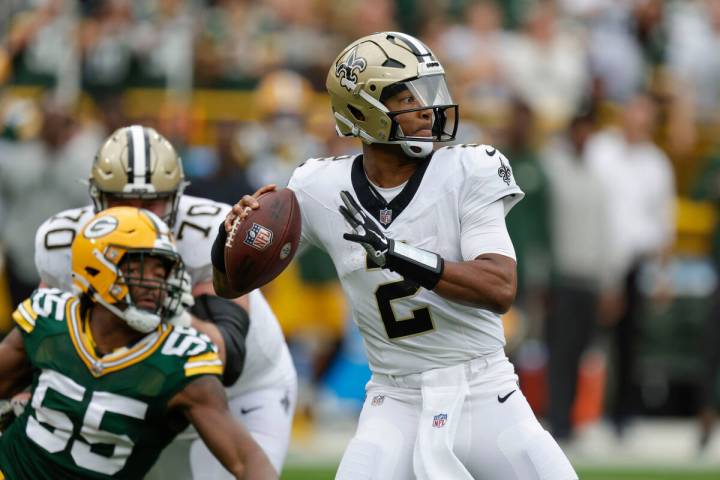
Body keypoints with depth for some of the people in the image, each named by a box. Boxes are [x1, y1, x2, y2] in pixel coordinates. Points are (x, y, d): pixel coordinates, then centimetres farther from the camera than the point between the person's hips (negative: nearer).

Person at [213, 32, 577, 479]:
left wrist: (399, 254, -34)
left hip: (487, 399, -1)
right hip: (396, 405, 1)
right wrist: (232, 234, -18)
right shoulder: (322, 190, -4)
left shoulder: (469, 173, -10)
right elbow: (229, 284, 6)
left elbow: (501, 289, -23)